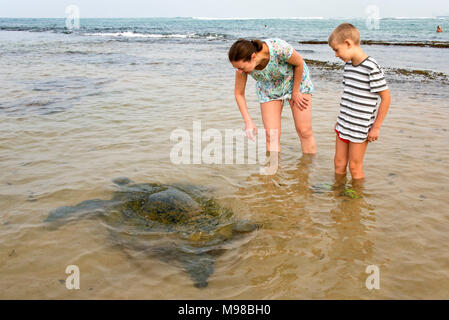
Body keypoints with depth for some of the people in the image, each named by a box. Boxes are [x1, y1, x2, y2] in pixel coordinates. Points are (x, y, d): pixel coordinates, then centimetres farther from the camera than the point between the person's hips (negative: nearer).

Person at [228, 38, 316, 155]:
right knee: (271, 135, -8)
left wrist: (295, 92, -12)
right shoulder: (243, 64, -27)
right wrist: (248, 121, -20)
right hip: (269, 89, 2)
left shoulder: (279, 48, -39)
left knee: (305, 131, -3)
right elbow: (239, 93, -13)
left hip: (297, 79, -2)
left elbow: (299, 63, -19)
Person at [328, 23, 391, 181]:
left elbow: (386, 98, -15)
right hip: (344, 125, 7)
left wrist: (376, 127, -13)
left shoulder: (372, 68, -18)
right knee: (339, 163, 13)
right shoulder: (348, 65, 7)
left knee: (355, 167, 4)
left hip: (360, 127, -7)